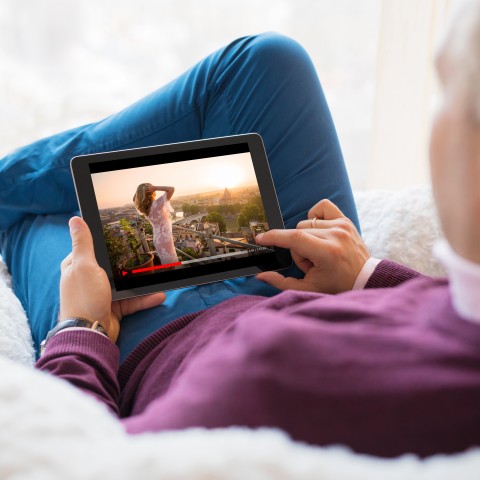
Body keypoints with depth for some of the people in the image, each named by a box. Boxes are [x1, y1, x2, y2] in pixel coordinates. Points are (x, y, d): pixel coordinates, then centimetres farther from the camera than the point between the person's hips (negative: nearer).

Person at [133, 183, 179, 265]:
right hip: (165, 238, -7)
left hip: (157, 239, 7)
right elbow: (171, 189, -30)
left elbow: (134, 199, 18)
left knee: (165, 264, 21)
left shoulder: (144, 208, -3)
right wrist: (155, 188, -22)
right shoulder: (157, 203, -24)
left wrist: (139, 190, 1)